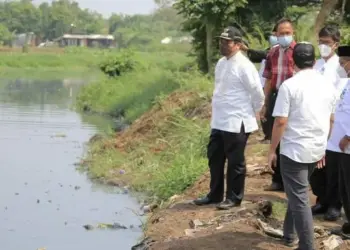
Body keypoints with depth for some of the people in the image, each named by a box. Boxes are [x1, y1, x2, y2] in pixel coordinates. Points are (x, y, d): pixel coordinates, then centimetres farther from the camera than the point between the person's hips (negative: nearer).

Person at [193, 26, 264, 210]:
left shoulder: (244, 66, -16)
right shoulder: (221, 63, 11)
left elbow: (257, 93, -13)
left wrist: (253, 113, -1)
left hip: (236, 123, -9)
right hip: (219, 121, 9)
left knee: (235, 162, 3)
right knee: (215, 157, 17)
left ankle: (234, 198, 15)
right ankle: (215, 194, 30)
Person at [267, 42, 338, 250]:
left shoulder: (289, 85, -13)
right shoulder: (328, 85, 5)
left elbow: (281, 122, -15)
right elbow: (331, 120, 13)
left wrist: (272, 150, -5)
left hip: (294, 150, -6)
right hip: (317, 149, 6)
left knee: (299, 199, -2)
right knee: (299, 193, 24)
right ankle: (289, 233, 35)